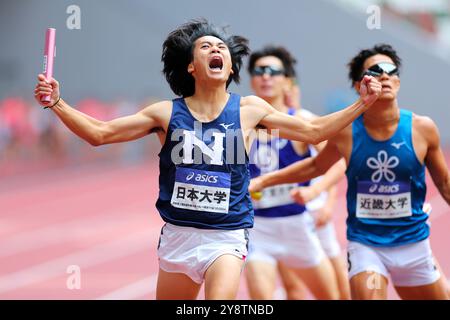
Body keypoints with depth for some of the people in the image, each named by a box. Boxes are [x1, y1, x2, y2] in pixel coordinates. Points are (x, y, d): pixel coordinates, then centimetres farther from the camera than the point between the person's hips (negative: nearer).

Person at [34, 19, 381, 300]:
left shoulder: (249, 110, 2)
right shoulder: (167, 113, 1)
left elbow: (313, 131, 8)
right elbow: (99, 133, 1)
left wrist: (362, 104, 1)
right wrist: (57, 103, -10)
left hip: (227, 237, -2)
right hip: (178, 235, 2)